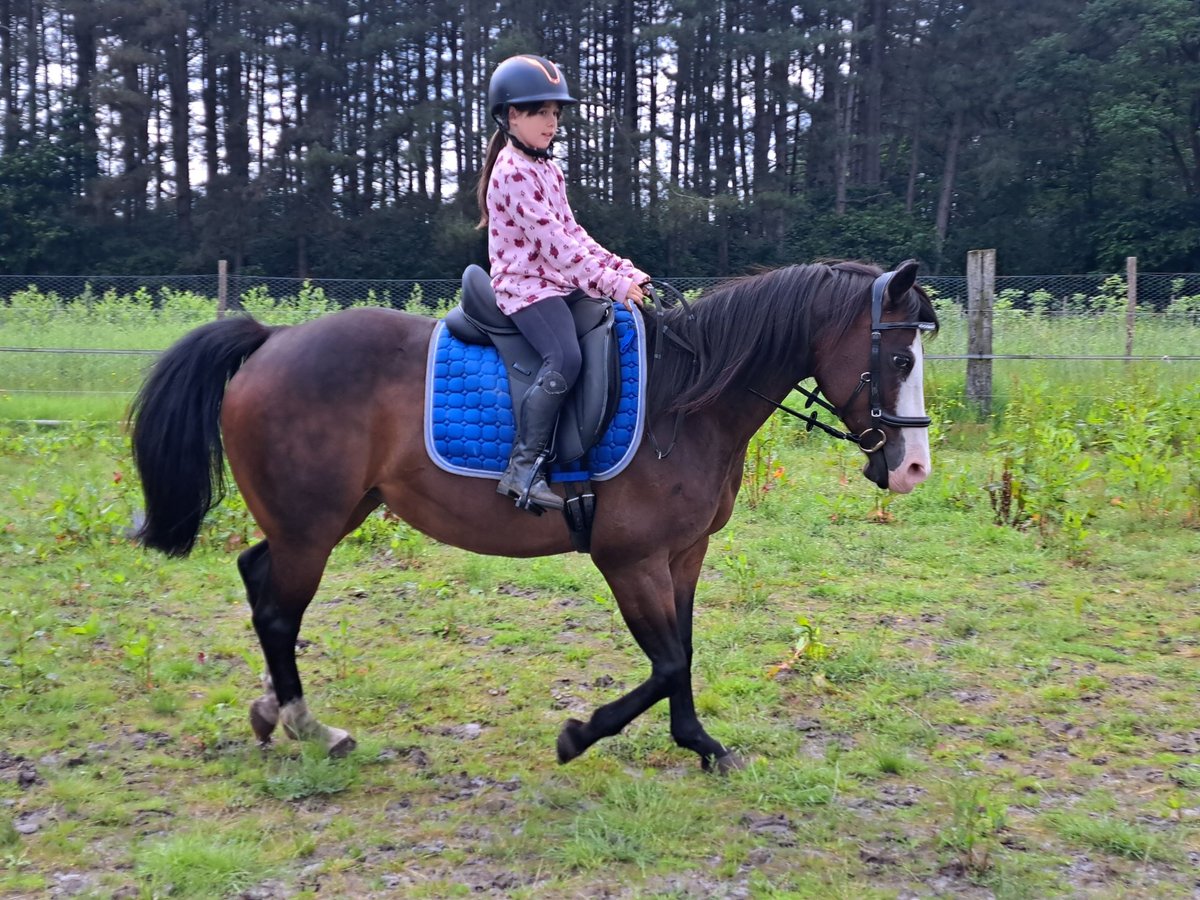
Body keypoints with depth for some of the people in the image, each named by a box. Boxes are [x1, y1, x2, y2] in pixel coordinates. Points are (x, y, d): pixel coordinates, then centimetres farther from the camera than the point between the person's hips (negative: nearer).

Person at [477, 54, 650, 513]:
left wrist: (625, 271, 4)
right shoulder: (513, 173, -14)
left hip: (561, 281, 10)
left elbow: (572, 230, 15)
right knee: (564, 359, -30)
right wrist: (612, 283, -22)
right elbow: (553, 241, -20)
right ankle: (523, 468, -27)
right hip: (526, 284, -10)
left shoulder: (548, 168, 16)